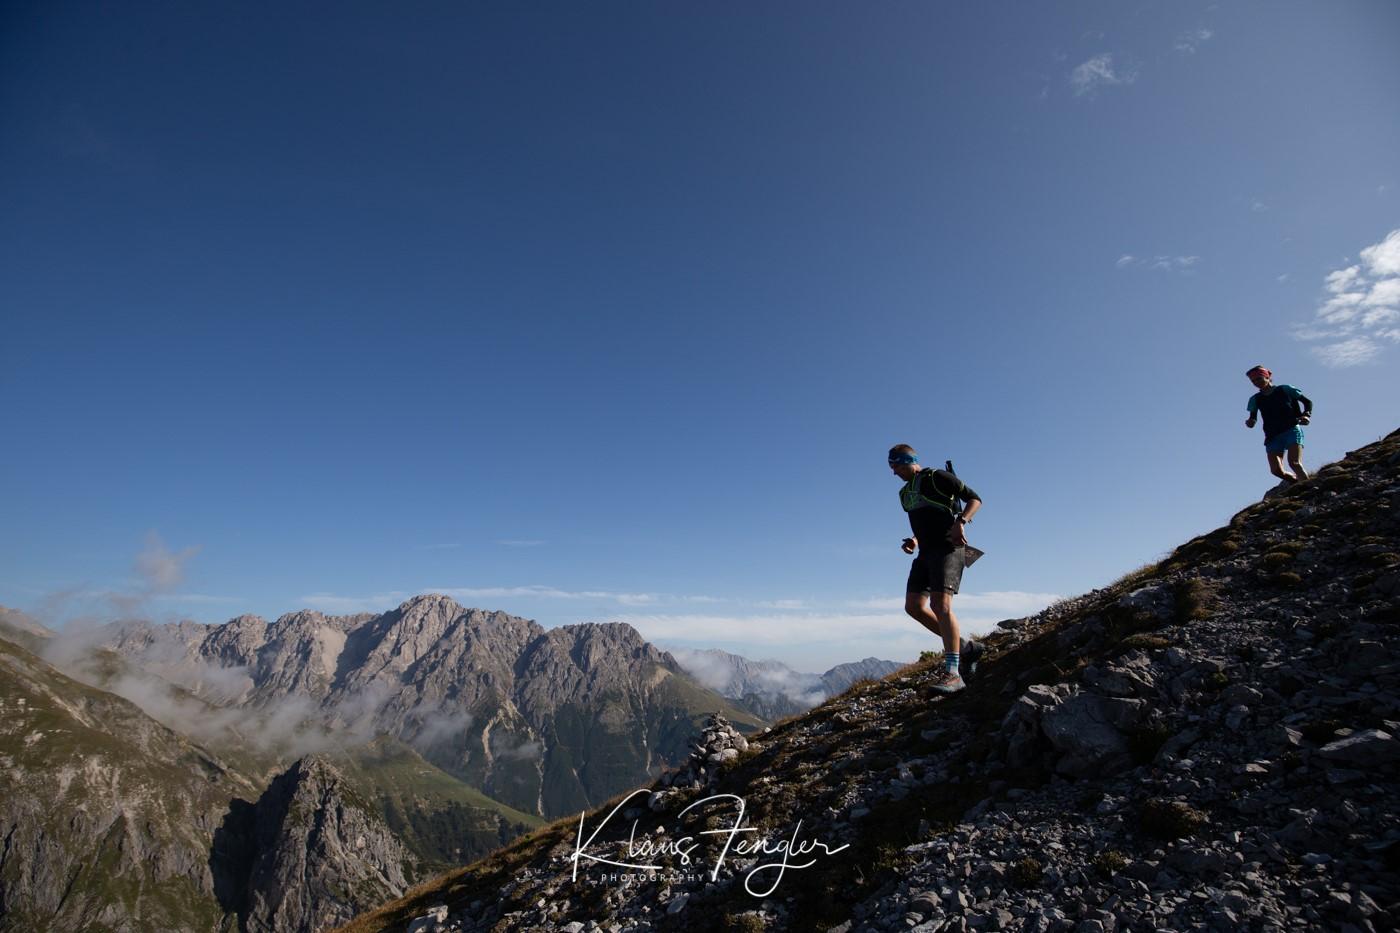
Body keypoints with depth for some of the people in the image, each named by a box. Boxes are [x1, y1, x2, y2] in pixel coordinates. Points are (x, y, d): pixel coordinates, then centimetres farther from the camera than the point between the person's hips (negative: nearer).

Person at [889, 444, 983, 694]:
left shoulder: (937, 478, -5)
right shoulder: (905, 494, 19)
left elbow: (975, 498, -5)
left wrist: (961, 522, -22)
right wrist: (914, 540, 7)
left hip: (948, 548, -9)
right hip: (926, 552, 9)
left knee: (940, 604, -20)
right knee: (913, 605, -1)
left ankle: (952, 673, -18)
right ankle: (965, 648, 10)